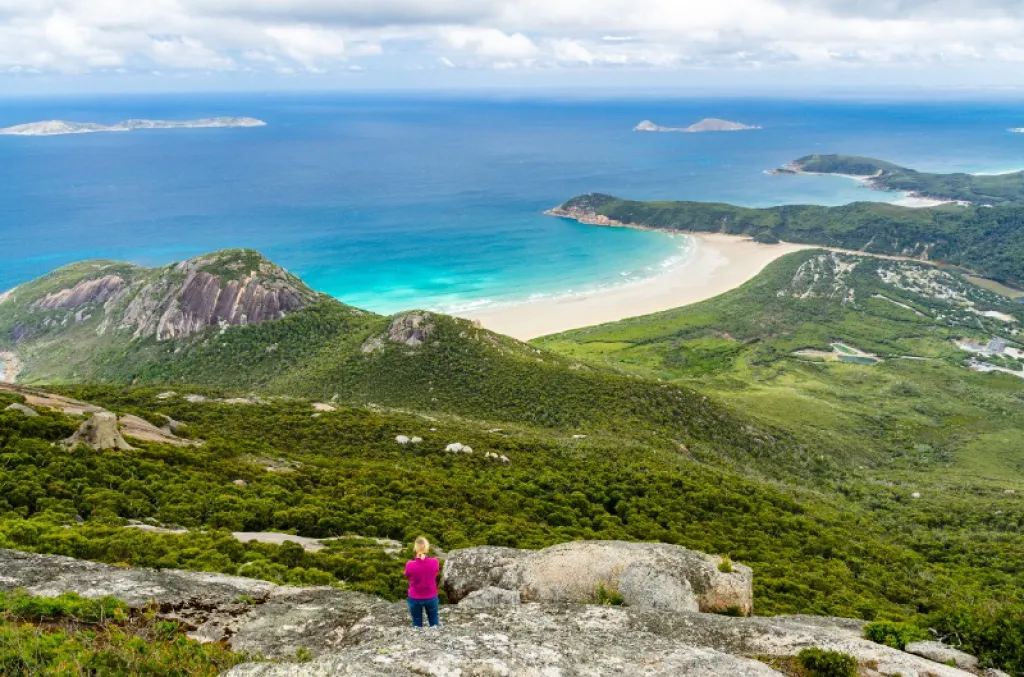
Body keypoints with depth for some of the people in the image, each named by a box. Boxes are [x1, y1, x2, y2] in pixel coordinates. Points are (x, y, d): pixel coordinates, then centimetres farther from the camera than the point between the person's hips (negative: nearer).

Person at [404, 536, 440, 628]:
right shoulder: (434, 562, -18)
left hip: (415, 599, -1)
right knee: (434, 623, 19)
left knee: (417, 625, 14)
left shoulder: (410, 565, -22)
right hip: (431, 598, 1)